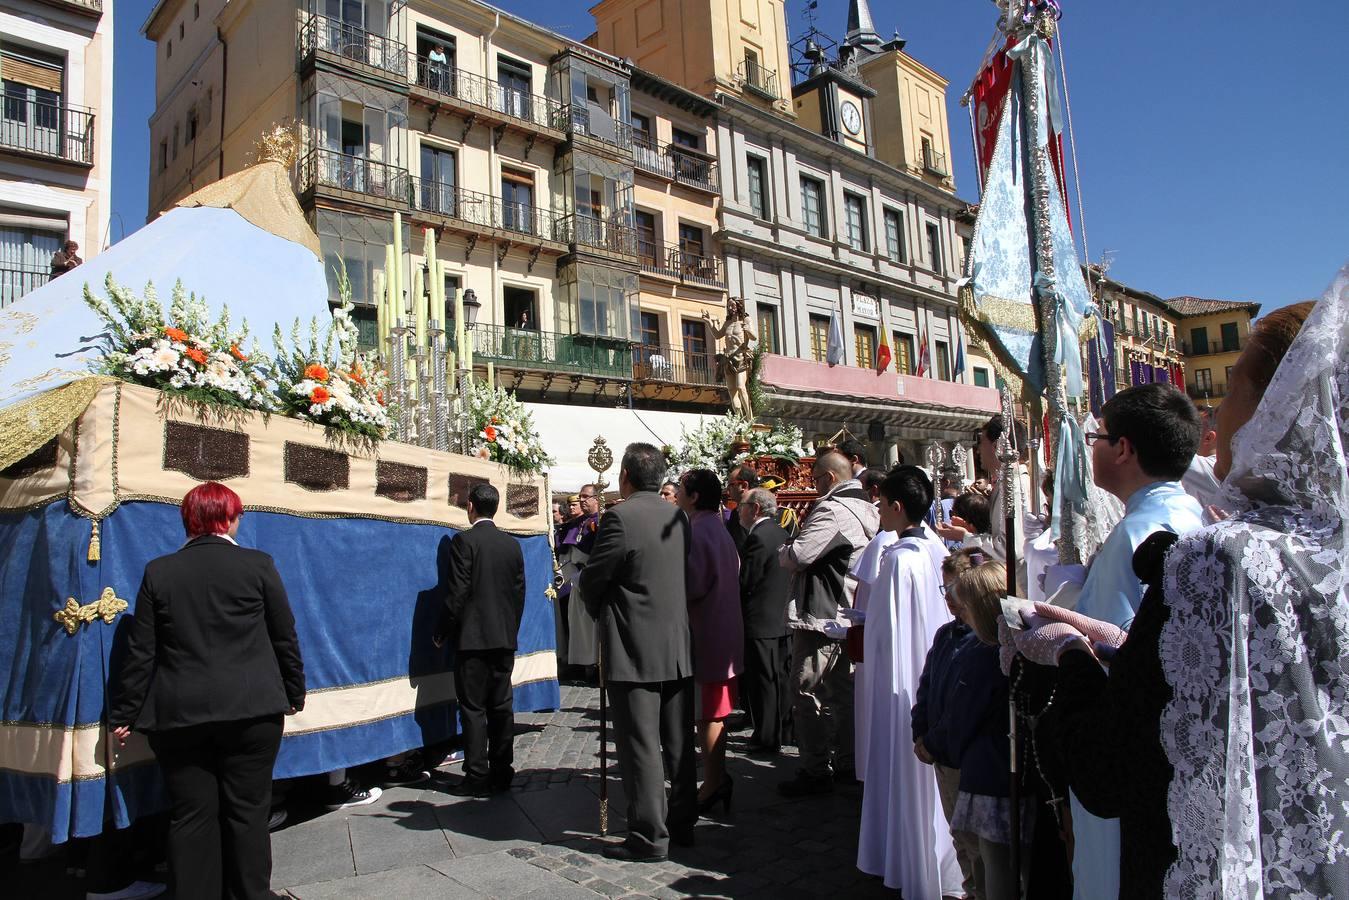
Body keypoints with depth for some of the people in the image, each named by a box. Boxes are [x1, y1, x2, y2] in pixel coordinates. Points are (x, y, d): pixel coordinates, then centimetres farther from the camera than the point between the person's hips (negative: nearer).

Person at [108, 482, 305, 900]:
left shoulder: (158, 571, 0)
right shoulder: (258, 565, -5)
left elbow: (141, 652, 2)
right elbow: (285, 638, 1)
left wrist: (124, 715, 11)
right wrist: (295, 693, 14)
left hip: (178, 714, 2)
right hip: (250, 710, -2)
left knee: (191, 816, 11)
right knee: (247, 811, 9)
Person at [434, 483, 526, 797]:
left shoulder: (464, 540, -10)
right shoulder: (512, 544, 8)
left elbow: (457, 592, -13)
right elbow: (520, 592, 10)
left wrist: (443, 633, -3)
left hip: (472, 638, -5)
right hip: (505, 638, 6)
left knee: (473, 708, 1)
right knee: (502, 706, 10)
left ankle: (477, 776, 4)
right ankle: (501, 772, 16)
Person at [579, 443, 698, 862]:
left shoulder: (621, 517, -15)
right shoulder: (678, 516, 6)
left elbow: (590, 580, -10)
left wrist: (599, 611, 12)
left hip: (635, 650, -7)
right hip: (678, 647, 7)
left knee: (641, 748, 2)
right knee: (679, 744, 16)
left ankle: (649, 837, 9)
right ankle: (683, 823, 28)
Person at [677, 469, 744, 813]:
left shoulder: (697, 532, -17)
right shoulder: (719, 529, 14)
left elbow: (693, 585, -22)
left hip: (706, 634, -10)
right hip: (724, 632, 10)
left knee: (708, 713, -1)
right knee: (714, 711, 17)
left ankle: (714, 782, 8)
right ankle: (717, 778, 26)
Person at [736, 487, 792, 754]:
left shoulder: (758, 537, -19)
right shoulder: (780, 533, 10)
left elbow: (745, 581, -20)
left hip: (760, 623, -9)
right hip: (782, 619, 9)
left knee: (762, 682, 1)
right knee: (780, 678, 17)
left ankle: (766, 738, 9)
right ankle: (784, 729, 28)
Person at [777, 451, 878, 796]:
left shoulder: (832, 510, -18)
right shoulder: (866, 509, 13)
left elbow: (795, 556, -22)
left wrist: (784, 550, 0)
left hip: (821, 616, -10)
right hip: (849, 615, 10)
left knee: (807, 693, -3)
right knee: (843, 691, 16)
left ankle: (815, 771, 3)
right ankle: (846, 763, 26)